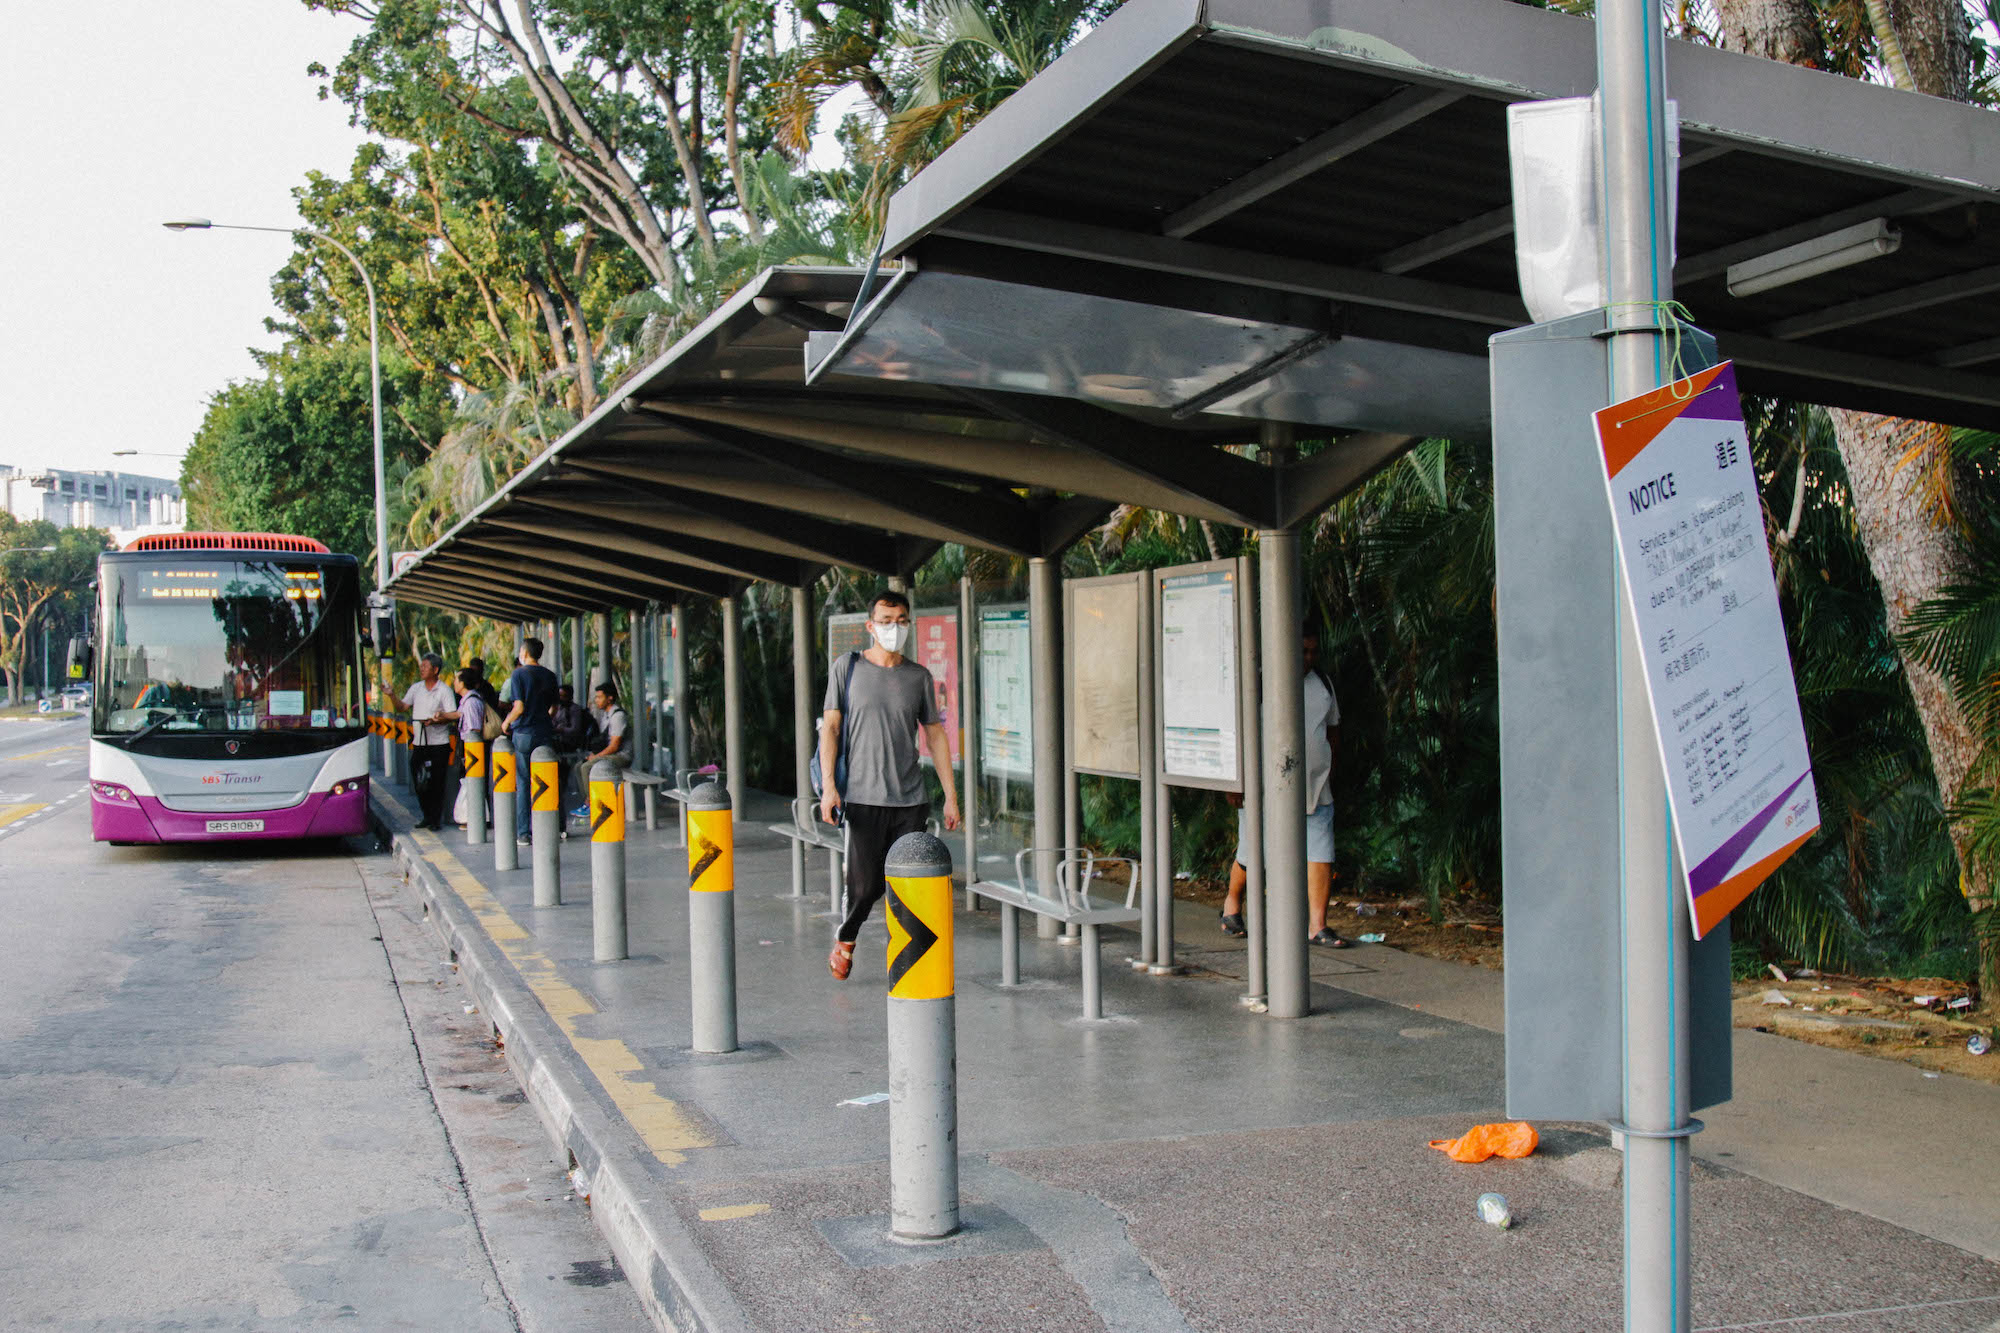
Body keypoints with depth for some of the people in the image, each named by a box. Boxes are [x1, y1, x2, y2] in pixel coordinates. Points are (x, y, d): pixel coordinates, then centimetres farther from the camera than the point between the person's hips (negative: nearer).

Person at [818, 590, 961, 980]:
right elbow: (830, 727, 1)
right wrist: (828, 785, -8)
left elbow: (935, 735, 13)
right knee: (866, 884, -2)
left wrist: (951, 795, 8)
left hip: (911, 800, 2)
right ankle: (845, 940, 25)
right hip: (864, 798, -2)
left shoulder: (919, 677, 9)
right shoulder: (847, 667, 3)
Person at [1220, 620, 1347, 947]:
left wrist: (1330, 770, 18)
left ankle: (1317, 925, -2)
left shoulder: (1322, 683, 12)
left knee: (1321, 855, -6)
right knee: (1251, 856, 6)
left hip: (1315, 790, 4)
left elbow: (1332, 728, 24)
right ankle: (1232, 903, 33)